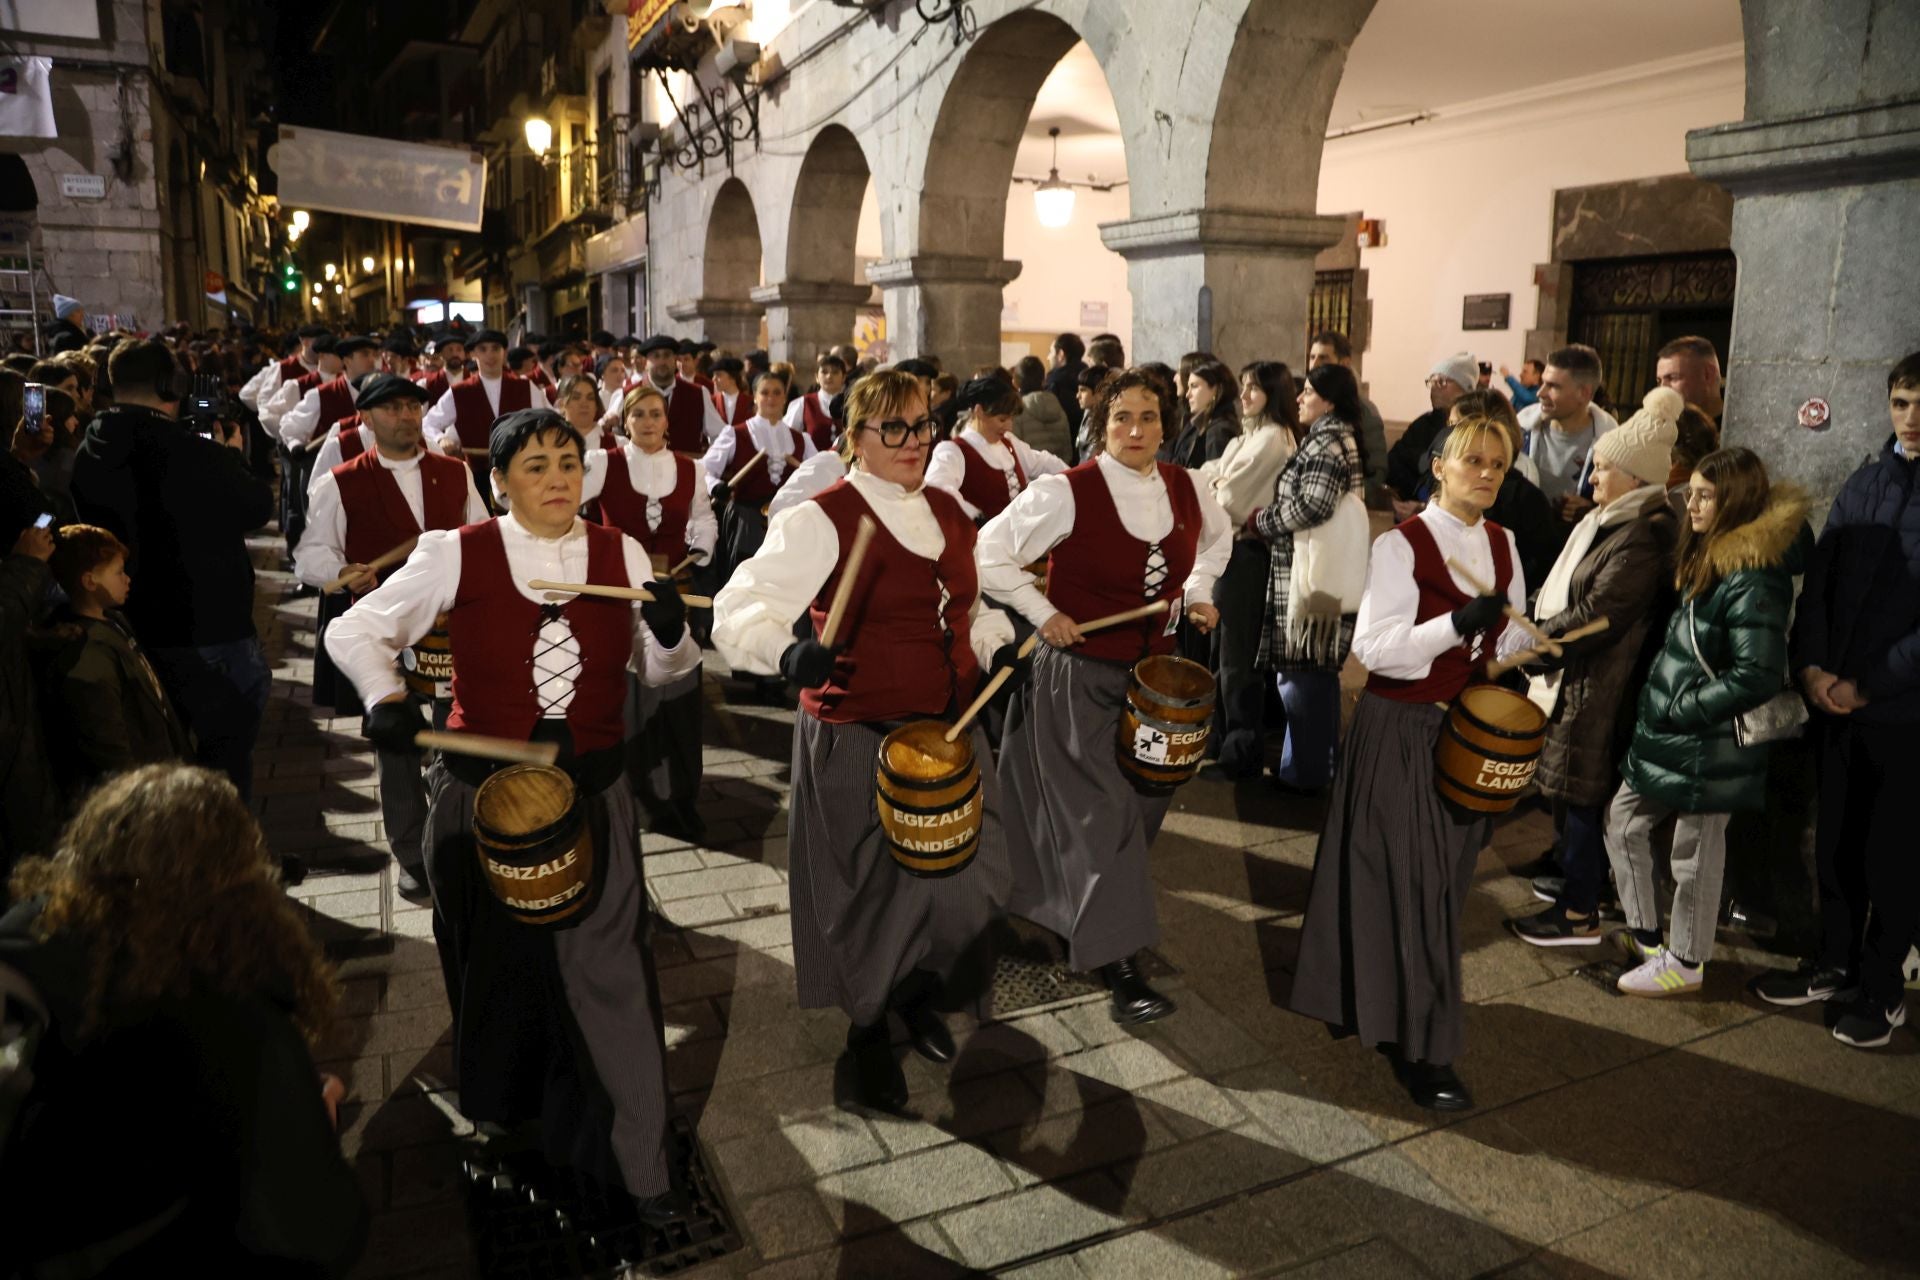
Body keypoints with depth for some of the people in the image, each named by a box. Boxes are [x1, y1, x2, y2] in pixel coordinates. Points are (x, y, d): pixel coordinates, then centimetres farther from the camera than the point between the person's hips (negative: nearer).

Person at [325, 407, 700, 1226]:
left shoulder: (621, 555, -2)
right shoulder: (457, 555, -7)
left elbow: (662, 671, 3)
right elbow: (354, 631, 1)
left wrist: (671, 631, -19)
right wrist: (386, 699, -18)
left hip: (594, 798, 0)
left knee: (606, 970, -1)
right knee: (496, 961, 20)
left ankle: (635, 1160, 12)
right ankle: (500, 1104, 48)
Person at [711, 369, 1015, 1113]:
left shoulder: (949, 513, 10)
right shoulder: (822, 520, -12)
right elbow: (741, 609, -20)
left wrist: (997, 645, 3)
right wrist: (789, 652, -39)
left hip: (951, 729, 6)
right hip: (858, 739, -6)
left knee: (973, 879, 11)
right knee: (875, 892, 6)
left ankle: (922, 996, 42)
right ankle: (868, 1032, 33)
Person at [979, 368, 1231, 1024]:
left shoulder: (1186, 488, -2)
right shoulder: (1065, 493, -18)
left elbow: (1217, 535, 21)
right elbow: (990, 555, -12)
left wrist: (1198, 591, 8)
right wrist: (1044, 614, -15)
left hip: (1154, 673, 6)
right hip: (1079, 675, -6)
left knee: (1145, 803, 16)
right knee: (1103, 814, -4)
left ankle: (1078, 908, 42)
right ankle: (1119, 964, 5)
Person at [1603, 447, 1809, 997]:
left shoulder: (1752, 580, -21)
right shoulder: (1706, 556, 8)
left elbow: (1757, 677, -25)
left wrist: (1681, 708, -18)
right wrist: (1659, 699, 9)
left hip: (1709, 746, -9)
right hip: (1670, 732, 9)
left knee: (1694, 856, 6)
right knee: (1624, 821, 16)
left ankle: (1686, 962, 24)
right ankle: (1645, 934, 31)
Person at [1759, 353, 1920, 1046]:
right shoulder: (1864, 484, 9)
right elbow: (1818, 580, 6)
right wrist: (1811, 664, -7)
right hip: (1836, 700, 4)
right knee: (1836, 840, 14)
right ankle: (1835, 962, 30)